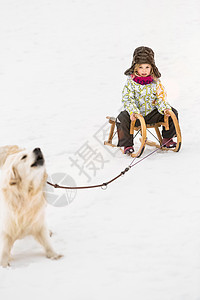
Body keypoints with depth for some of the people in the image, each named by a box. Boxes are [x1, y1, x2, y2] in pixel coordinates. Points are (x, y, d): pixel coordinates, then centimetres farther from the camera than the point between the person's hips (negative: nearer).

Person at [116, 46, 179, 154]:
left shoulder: (156, 82, -1)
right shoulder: (131, 82, -9)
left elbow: (160, 99, 1)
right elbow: (127, 100, -15)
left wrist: (165, 109, -20)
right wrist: (133, 112, -32)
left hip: (151, 113, 3)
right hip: (136, 114, -3)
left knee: (173, 113, -7)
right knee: (122, 119, -33)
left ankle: (167, 138, 9)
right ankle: (127, 145, -18)